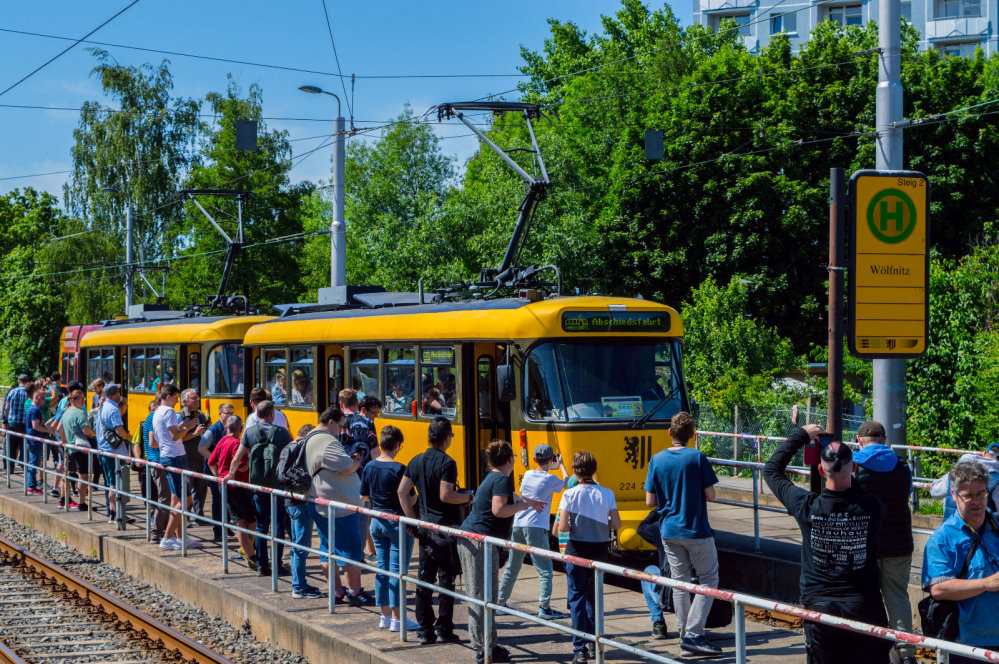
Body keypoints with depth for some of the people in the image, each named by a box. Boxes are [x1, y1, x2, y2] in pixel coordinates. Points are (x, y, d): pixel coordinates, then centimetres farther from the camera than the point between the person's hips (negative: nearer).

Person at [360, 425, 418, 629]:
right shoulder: (399, 469, -17)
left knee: (382, 568, 12)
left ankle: (385, 616, 17)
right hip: (397, 523, -6)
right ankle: (396, 618, 1)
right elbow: (410, 499, -16)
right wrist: (414, 495, 5)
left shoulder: (369, 467, 2)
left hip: (377, 522, 6)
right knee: (397, 570, -1)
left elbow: (364, 496, 10)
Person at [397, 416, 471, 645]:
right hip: (446, 527, -6)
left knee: (425, 579, 9)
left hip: (425, 526, 6)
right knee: (447, 579, 1)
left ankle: (425, 631, 11)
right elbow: (445, 495, -22)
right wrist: (469, 497, -6)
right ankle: (444, 629, 2)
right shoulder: (446, 463, -13)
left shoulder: (417, 461, 8)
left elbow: (401, 492, 6)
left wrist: (412, 519, 11)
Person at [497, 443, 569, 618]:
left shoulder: (527, 475, 9)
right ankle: (544, 607, -11)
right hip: (535, 527, -6)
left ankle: (500, 602, 26)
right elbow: (567, 484, 13)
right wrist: (561, 465, 28)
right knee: (545, 569, -2)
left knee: (512, 567, 18)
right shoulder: (549, 479, -6)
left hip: (517, 525, 6)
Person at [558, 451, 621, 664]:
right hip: (600, 549, 3)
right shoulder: (606, 494, -4)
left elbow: (562, 527, -17)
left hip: (577, 549, -3)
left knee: (577, 598, 1)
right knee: (592, 597, 19)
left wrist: (573, 526, 5)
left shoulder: (570, 495, -11)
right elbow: (616, 524, -5)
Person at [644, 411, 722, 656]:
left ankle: (685, 635, 13)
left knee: (680, 583, 12)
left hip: (669, 532, 4)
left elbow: (650, 501, 1)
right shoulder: (697, 458, -10)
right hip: (696, 530, -4)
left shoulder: (657, 460, 0)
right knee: (708, 581, 4)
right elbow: (710, 495, -8)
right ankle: (693, 634, -6)